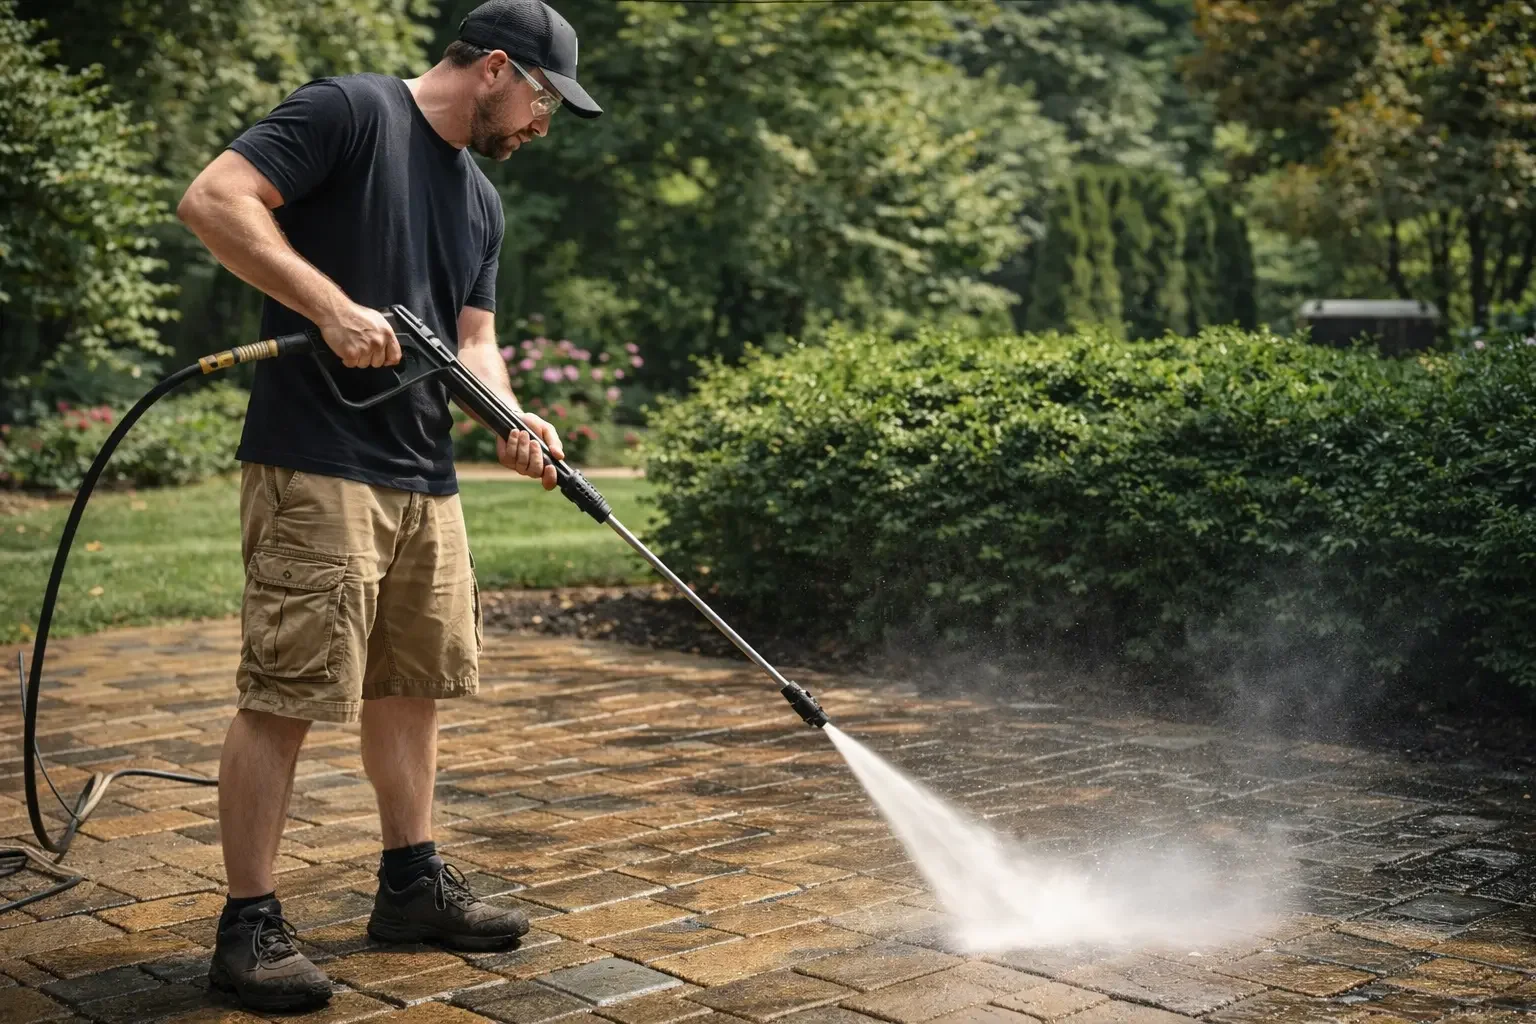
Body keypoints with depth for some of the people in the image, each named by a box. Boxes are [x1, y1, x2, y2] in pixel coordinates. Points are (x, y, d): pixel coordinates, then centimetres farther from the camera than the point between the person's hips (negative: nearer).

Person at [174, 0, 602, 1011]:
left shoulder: (481, 201, 19)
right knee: (283, 697, -6)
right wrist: (334, 307, -22)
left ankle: (413, 884, 28)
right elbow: (213, 199, -15)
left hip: (426, 480, 9)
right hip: (316, 469, -9)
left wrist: (510, 421, -3)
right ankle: (250, 925, 4)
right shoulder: (350, 111, -6)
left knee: (413, 687, 15)